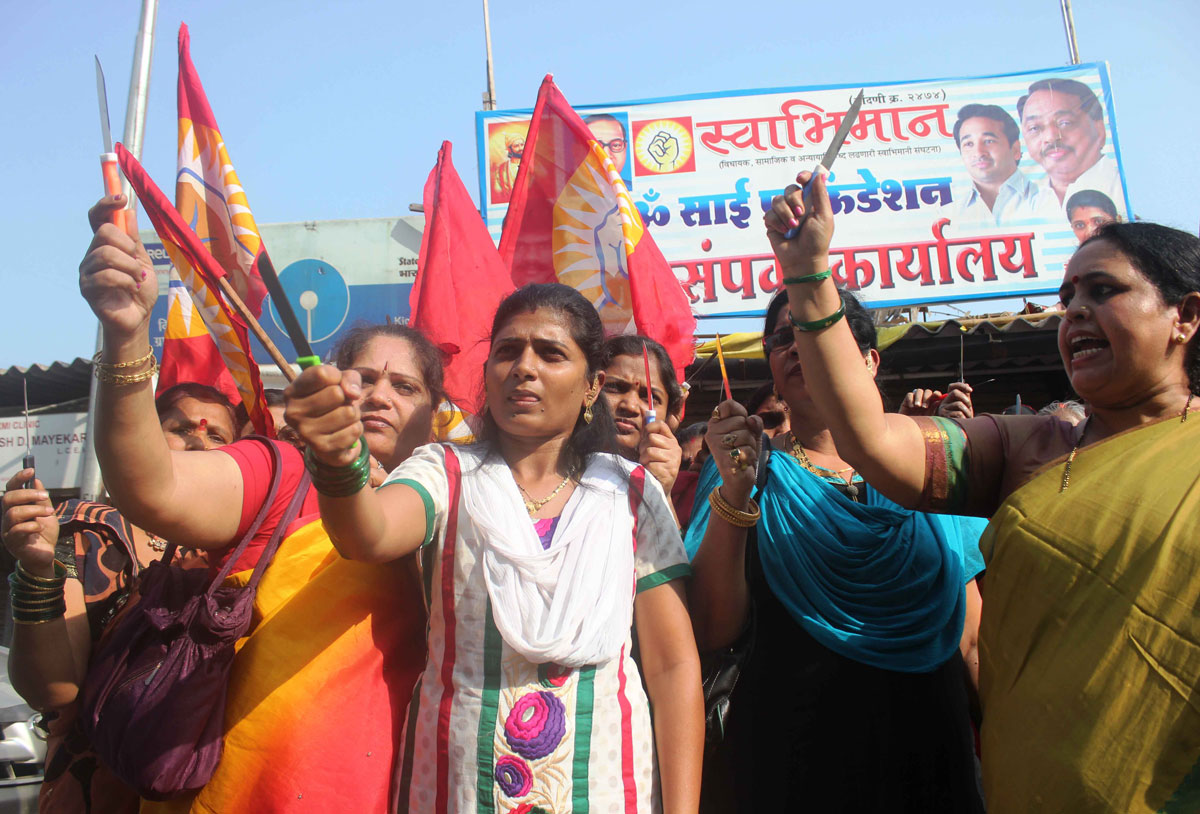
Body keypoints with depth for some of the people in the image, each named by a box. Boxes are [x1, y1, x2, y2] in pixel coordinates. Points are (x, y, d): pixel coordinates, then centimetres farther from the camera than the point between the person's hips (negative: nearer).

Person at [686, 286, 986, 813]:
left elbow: (972, 635, 8)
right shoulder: (753, 472, -4)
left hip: (924, 745, 3)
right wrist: (735, 490, -22)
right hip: (789, 755, -2)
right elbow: (713, 633, -15)